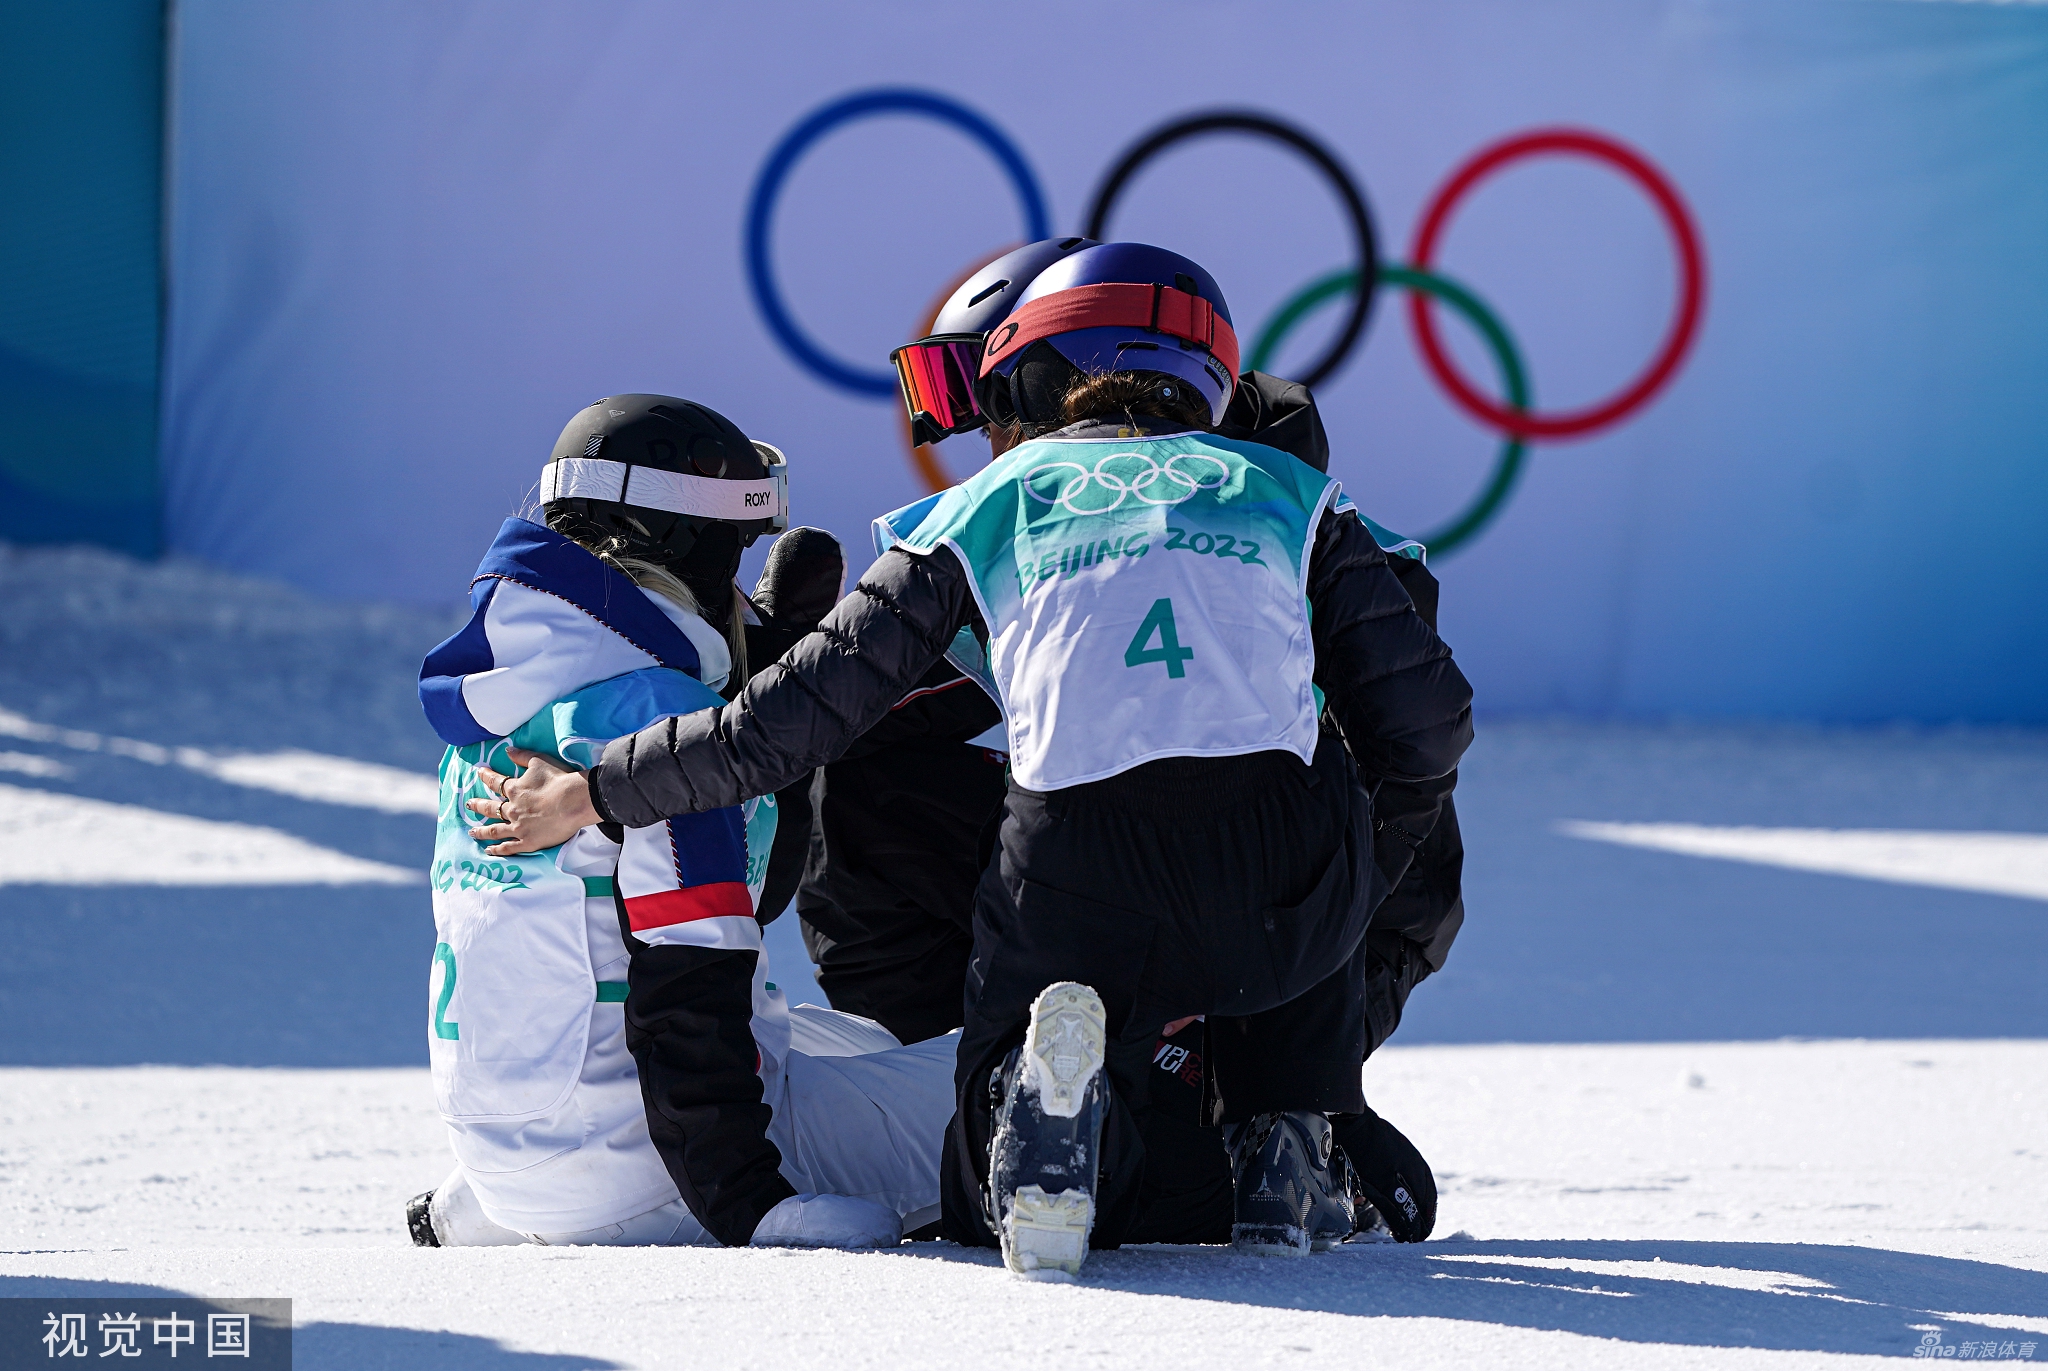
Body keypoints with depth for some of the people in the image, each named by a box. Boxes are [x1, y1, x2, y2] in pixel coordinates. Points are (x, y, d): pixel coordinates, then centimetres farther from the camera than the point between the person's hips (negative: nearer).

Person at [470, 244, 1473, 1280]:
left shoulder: (985, 512, 20)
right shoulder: (1283, 488, 22)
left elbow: (798, 714, 17)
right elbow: (1428, 730, 15)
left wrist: (595, 792, 30)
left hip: (1077, 896, -1)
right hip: (1283, 907, 1)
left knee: (992, 1202, 21)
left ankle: (1039, 1099, -14)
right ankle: (1284, 1155, 16)